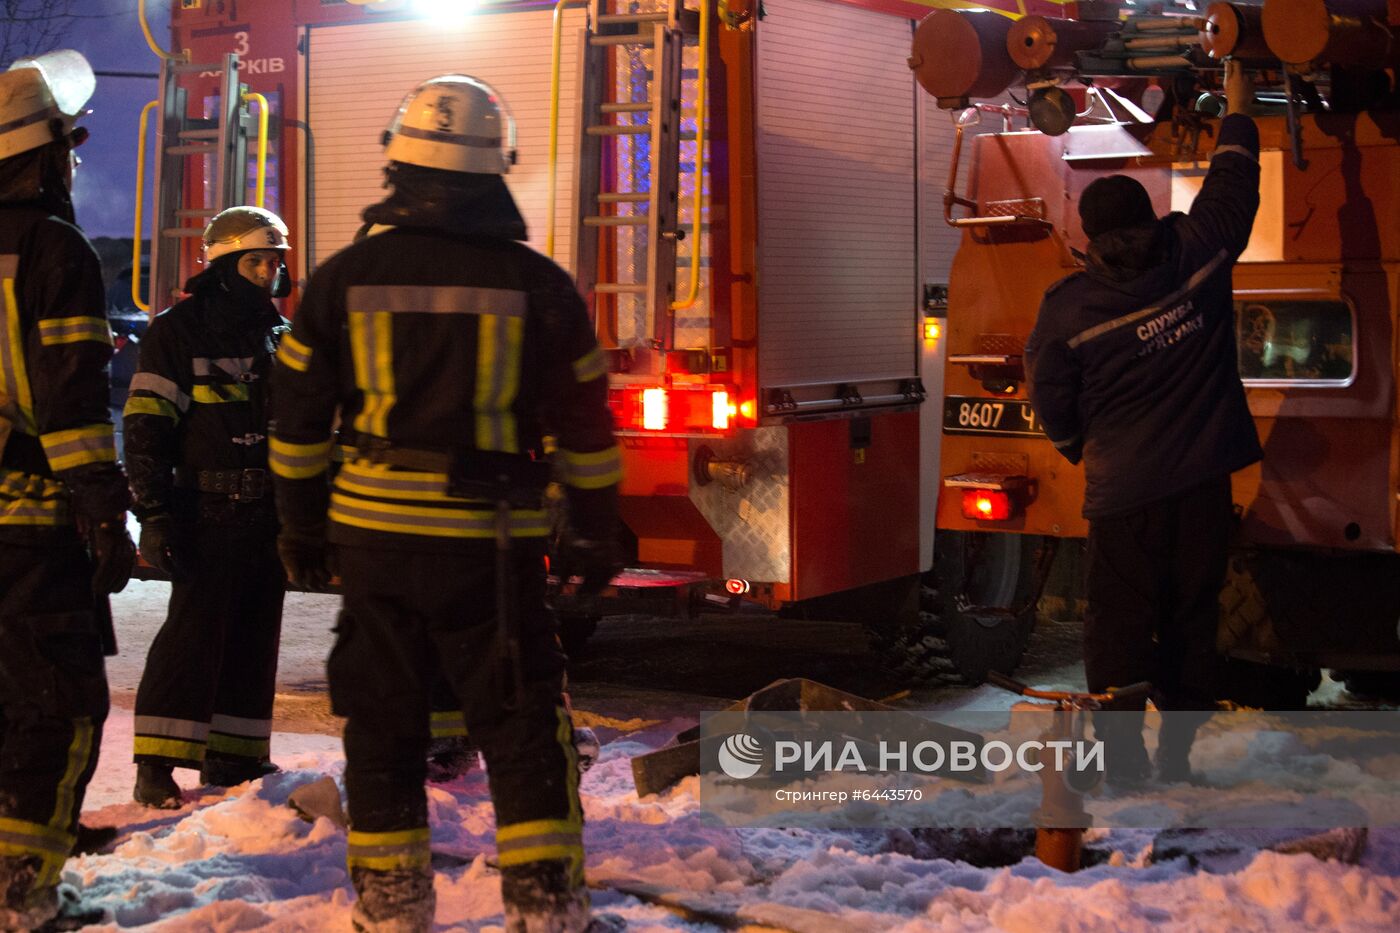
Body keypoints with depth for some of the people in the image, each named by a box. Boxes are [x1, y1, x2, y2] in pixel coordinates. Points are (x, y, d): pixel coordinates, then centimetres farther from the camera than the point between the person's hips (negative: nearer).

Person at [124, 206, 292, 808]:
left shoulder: (279, 336, 16)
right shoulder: (178, 332, -4)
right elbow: (145, 428, -8)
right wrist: (155, 513, -15)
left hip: (269, 513, 7)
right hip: (210, 512, -6)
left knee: (255, 636, 9)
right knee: (195, 630, -9)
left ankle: (233, 755, 19)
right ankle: (157, 765, -5)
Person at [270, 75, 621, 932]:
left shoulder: (345, 277, 0)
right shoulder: (538, 285, -3)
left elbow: (300, 419, 5)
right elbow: (584, 427, 1)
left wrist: (301, 528, 16)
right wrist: (597, 532, 12)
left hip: (374, 532, 2)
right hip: (492, 540, -1)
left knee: (382, 724, 12)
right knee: (524, 727, 5)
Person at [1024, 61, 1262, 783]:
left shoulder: (1066, 311, -12)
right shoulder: (1197, 255, -7)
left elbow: (1054, 409, 0)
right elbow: (1233, 183, 11)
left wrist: (1080, 451, 21)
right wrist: (1237, 107, 27)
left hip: (1125, 492, -3)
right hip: (1204, 480, 3)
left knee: (1119, 626, 7)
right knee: (1192, 618, 13)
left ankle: (1124, 762, 9)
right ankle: (1177, 756, 22)